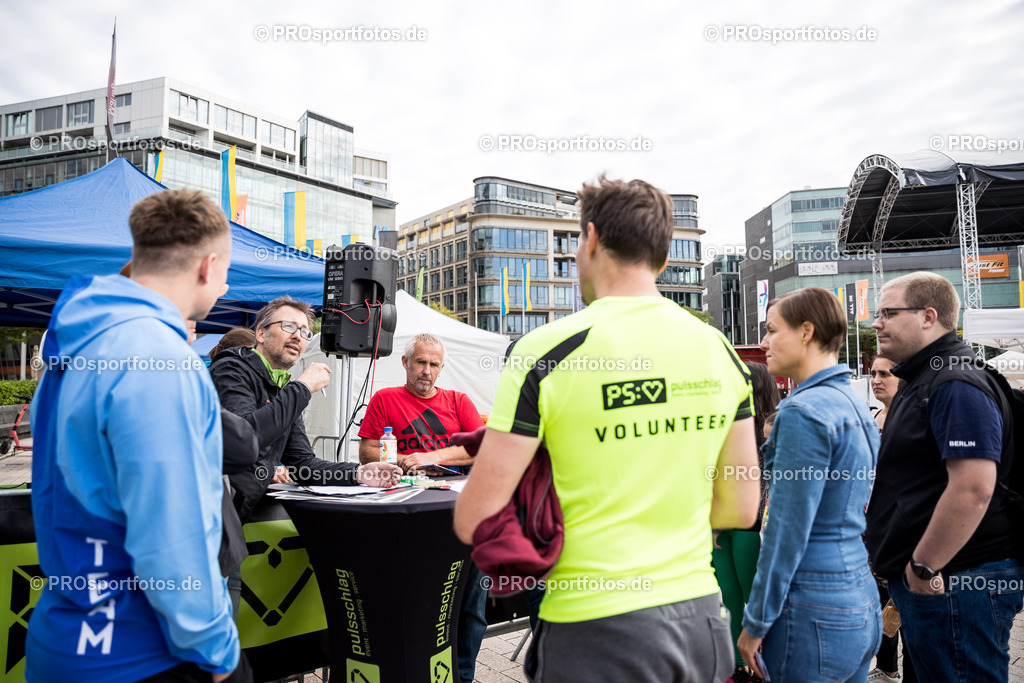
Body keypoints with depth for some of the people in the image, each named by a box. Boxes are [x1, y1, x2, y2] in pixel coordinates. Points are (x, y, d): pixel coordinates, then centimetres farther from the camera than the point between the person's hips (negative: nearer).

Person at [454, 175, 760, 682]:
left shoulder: (547, 349, -15)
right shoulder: (719, 350, 1)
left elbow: (473, 521, -14)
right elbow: (741, 508, 8)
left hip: (596, 626, -5)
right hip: (700, 618, 6)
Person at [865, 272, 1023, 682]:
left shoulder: (957, 385, -18)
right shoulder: (923, 380, 17)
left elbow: (973, 488, -28)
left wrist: (924, 567, -20)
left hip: (956, 582, -10)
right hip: (922, 578, 10)